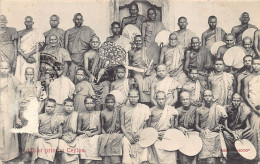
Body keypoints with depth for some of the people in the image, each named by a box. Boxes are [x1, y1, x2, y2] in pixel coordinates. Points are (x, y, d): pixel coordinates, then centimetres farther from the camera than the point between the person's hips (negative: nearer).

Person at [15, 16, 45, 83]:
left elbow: (40, 45, -2)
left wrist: (29, 54, -11)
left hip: (33, 57, -2)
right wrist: (25, 56, -10)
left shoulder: (37, 33, 6)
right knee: (21, 76, -6)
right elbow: (18, 47, 5)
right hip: (22, 57, 2)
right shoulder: (20, 33, 12)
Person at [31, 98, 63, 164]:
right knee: (39, 143, -33)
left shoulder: (58, 119, 10)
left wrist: (50, 137, -7)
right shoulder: (40, 117, 10)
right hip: (40, 138, 0)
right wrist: (42, 136, -13)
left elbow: (60, 133, 9)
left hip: (52, 138, 0)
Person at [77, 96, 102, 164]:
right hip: (84, 136, 1)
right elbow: (78, 131, 10)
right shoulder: (81, 115, 12)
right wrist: (85, 132, -10)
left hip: (94, 135, -1)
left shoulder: (98, 114, 10)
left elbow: (99, 131, 5)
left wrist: (91, 134, -12)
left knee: (93, 142, -31)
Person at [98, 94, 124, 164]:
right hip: (106, 134, 1)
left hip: (117, 133, -1)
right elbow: (102, 126, 12)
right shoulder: (103, 113, 6)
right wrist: (104, 133, -3)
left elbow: (121, 124, 8)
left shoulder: (117, 111, 4)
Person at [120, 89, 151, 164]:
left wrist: (139, 134, -12)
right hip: (127, 134, 0)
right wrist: (128, 136, -11)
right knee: (125, 142, -28)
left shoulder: (143, 108, 4)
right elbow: (122, 125, 3)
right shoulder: (124, 109, 4)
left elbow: (145, 124, 2)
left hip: (140, 134, 0)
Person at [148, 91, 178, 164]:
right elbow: (148, 126, 8)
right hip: (155, 136, 0)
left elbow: (172, 126, 9)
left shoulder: (171, 110, 4)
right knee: (156, 146, -19)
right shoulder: (152, 111, 4)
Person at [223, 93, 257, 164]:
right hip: (230, 131, -2)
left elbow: (248, 126, -6)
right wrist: (233, 133, -28)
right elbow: (225, 126, -12)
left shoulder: (244, 110, -2)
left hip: (241, 131, 2)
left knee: (253, 133, -24)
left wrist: (241, 132, -25)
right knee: (225, 134, -35)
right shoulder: (227, 109, -7)